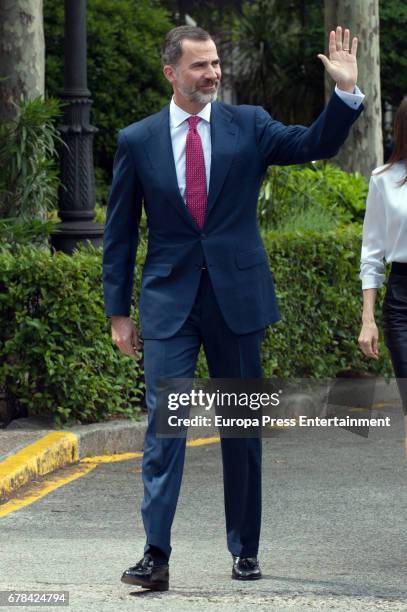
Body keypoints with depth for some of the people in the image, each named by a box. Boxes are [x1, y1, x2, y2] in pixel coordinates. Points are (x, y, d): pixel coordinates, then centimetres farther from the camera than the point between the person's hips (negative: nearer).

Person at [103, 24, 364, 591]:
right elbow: (120, 231, 7)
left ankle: (245, 550, 18)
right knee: (164, 426, -9)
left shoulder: (248, 125, 4)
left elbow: (316, 144, -7)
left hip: (236, 297, 1)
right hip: (169, 301, -1)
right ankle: (156, 555, -10)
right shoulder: (137, 140, 3)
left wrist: (346, 92, -23)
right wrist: (118, 311, 4)